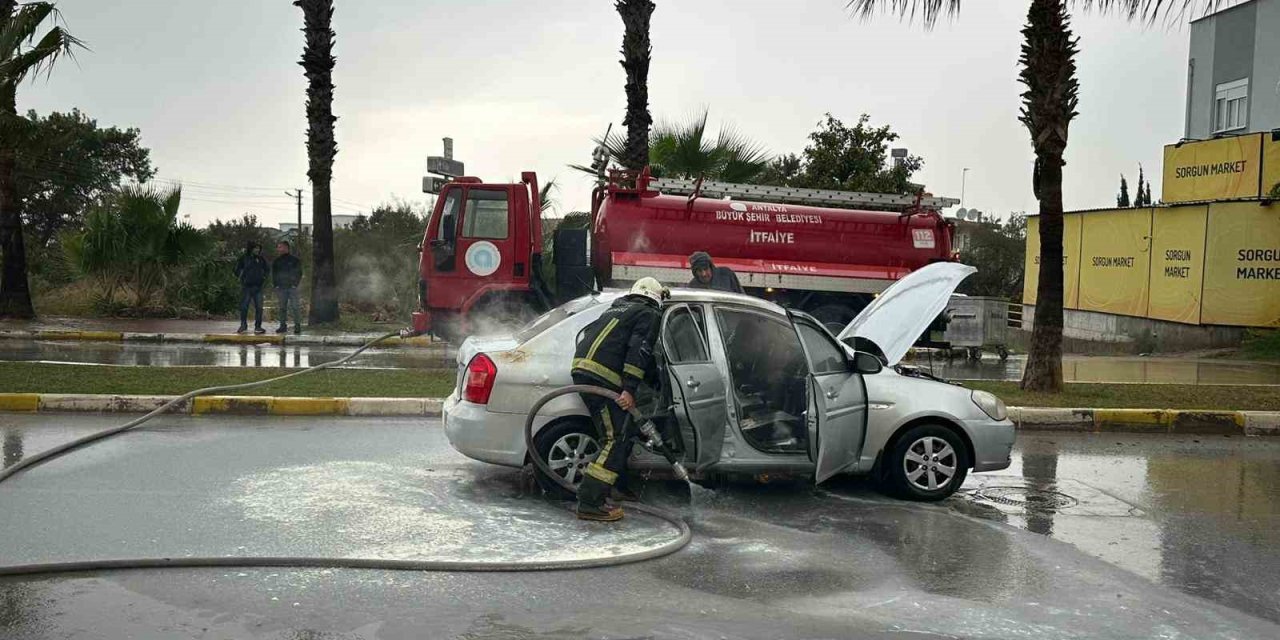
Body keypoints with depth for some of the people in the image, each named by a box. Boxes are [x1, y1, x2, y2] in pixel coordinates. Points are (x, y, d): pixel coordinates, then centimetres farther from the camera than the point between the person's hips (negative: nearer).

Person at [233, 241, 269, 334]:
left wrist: (263, 278, 11)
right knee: (244, 306, 0)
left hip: (258, 287, 3)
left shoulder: (261, 260, 10)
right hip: (246, 286, -3)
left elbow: (266, 270, 24)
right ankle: (243, 325, 14)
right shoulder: (244, 258, -1)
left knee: (259, 307, 1)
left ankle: (258, 326, 6)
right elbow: (237, 270, 3)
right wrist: (242, 278, -5)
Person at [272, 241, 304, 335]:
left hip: (292, 287, -4)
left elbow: (299, 273, 2)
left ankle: (297, 326, -5)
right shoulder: (276, 261, 13)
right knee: (282, 307, 6)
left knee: (295, 307, -8)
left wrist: (295, 284, -7)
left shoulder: (294, 260, 2)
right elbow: (273, 273, 17)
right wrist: (276, 284, 4)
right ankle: (283, 326, 11)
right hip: (281, 288, 4)